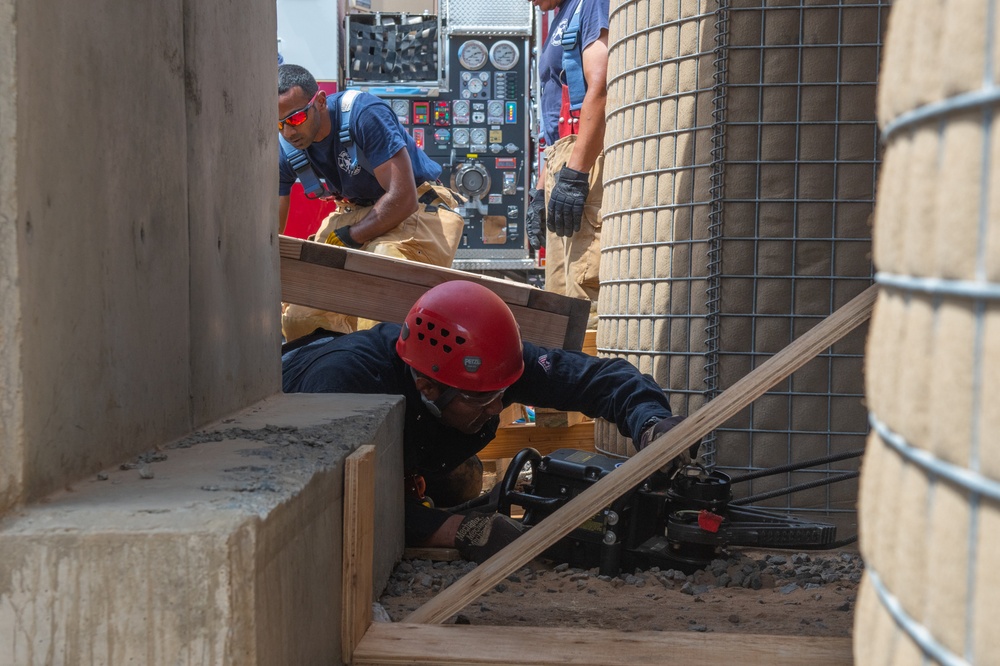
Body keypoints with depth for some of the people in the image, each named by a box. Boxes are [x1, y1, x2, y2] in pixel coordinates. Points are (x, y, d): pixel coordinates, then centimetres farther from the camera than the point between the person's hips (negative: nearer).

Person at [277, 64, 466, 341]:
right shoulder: (284, 151, -9)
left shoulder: (363, 114, -28)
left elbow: (403, 198, -29)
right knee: (299, 319, -1)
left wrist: (347, 238, -23)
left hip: (419, 207, -6)